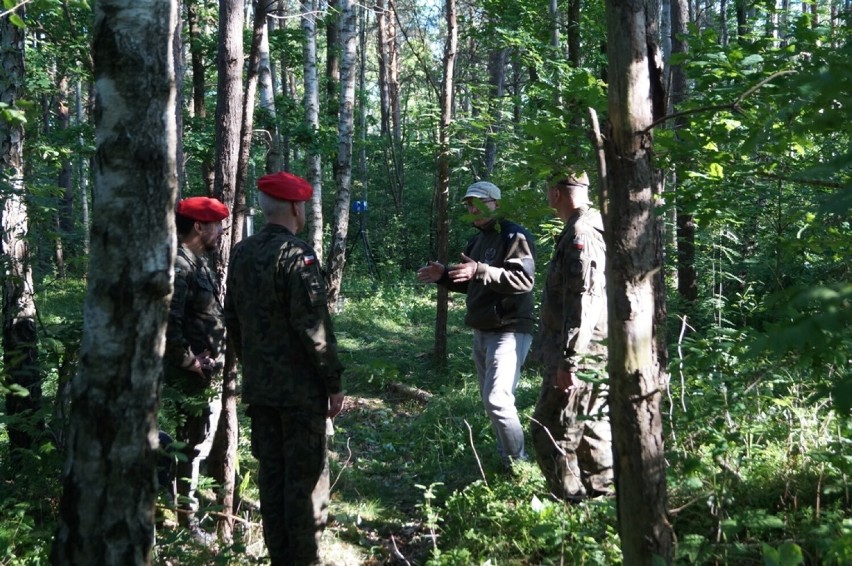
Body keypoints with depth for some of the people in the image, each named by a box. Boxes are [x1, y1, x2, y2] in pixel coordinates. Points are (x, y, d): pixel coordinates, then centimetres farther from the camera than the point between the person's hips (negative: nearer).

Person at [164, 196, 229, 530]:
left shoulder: (198, 263, 14)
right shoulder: (179, 266, -19)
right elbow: (168, 323, -26)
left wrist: (217, 358, 12)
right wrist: (190, 361, -20)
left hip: (209, 375, 10)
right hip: (191, 378, -10)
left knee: (202, 444, 18)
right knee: (190, 448, -2)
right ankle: (185, 521, 8)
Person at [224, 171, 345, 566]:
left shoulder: (242, 253, 8)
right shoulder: (296, 253, -16)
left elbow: (232, 319, 14)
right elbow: (313, 326, -19)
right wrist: (335, 382, -12)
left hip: (258, 385, 7)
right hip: (301, 387, -7)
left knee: (270, 473, 12)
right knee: (306, 475, 1)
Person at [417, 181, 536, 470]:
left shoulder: (515, 236, -13)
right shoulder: (477, 241, 17)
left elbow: (523, 279, -26)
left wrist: (481, 271, -34)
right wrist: (444, 276, 7)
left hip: (508, 331, -10)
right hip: (481, 332, 10)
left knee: (497, 400, -16)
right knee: (491, 399, 14)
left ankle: (519, 464, -4)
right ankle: (506, 457, 25)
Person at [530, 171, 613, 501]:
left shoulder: (580, 235, -17)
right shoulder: (592, 229, 15)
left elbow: (582, 301, -24)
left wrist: (568, 361, -24)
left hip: (578, 359, -10)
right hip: (597, 358, 10)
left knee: (551, 434, -4)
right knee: (592, 433, 15)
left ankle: (571, 500, 1)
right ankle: (601, 499, 22)